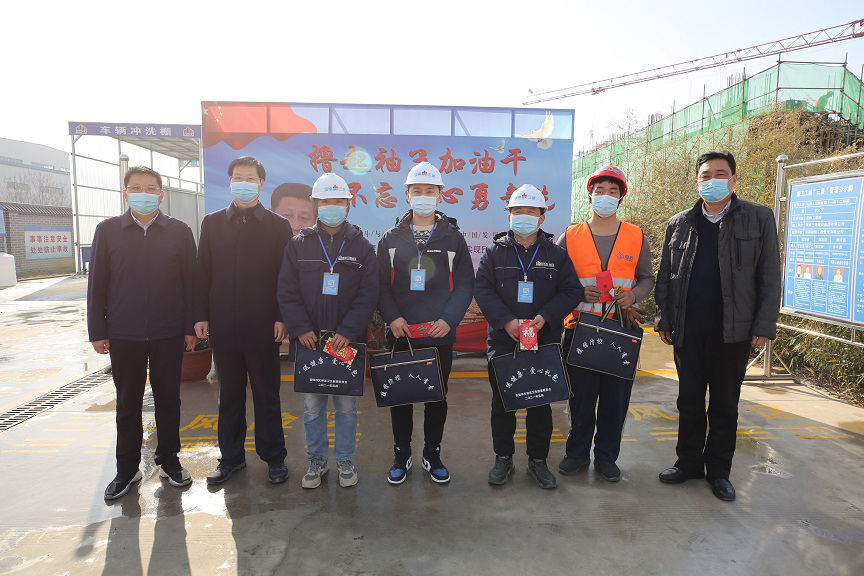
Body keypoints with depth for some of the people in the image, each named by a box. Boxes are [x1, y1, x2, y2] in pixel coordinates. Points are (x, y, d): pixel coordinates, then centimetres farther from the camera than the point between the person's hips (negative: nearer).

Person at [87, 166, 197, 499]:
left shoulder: (179, 232, 1)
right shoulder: (108, 230, 3)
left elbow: (190, 282, 2)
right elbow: (97, 284, 4)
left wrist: (190, 327, -1)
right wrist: (97, 331, 0)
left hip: (169, 334, 0)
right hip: (123, 334, 1)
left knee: (168, 400, 10)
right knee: (128, 404, 11)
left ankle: (168, 460, 26)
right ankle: (127, 468, 26)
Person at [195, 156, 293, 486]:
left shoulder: (278, 226, 2)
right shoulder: (212, 223, 9)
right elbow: (203, 273, 7)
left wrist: (282, 317, -7)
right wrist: (201, 316, 1)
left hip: (263, 328, -2)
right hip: (223, 326, 2)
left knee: (267, 397, 8)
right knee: (229, 396, 13)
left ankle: (274, 458, 20)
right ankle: (231, 457, 27)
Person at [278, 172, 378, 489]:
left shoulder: (362, 246, 4)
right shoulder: (298, 245, 6)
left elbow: (368, 294, -2)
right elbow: (287, 292, 3)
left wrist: (348, 331, -13)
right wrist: (301, 328, -10)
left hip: (348, 340, 0)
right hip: (309, 339, 1)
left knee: (346, 404, 8)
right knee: (312, 404, 9)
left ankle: (345, 461, 24)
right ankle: (317, 460, 26)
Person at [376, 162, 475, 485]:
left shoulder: (453, 238, 3)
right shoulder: (391, 239, 6)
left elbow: (465, 284, 1)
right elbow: (381, 285, 3)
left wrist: (449, 319, -13)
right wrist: (392, 317, -12)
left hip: (441, 336, 0)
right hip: (400, 334, 1)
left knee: (437, 397, 10)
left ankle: (432, 455, 28)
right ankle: (401, 455, 26)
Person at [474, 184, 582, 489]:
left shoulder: (557, 254, 6)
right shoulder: (494, 252, 4)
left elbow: (571, 291, 1)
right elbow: (482, 289, -3)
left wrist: (545, 317, -14)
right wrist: (506, 321, -16)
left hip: (544, 342, 0)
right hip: (502, 341, 0)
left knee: (540, 403, 9)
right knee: (502, 403, 9)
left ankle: (538, 460, 25)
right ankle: (503, 458, 24)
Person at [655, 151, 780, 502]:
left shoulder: (759, 219, 2)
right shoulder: (678, 224, 8)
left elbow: (770, 277, 0)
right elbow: (664, 277, 9)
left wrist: (764, 326, -5)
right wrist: (664, 321, 4)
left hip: (733, 332, -1)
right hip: (687, 331, 2)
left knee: (725, 405, 10)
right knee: (689, 401, 11)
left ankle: (719, 471, 25)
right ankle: (688, 463, 25)